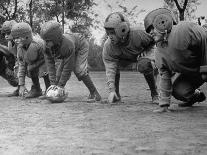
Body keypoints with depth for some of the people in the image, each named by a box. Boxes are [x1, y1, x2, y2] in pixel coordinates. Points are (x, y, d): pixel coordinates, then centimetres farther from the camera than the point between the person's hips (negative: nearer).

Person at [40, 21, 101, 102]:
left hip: (81, 46, -7)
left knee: (79, 70, -23)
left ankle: (94, 93, -14)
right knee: (60, 71, -4)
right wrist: (53, 83, -29)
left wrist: (61, 85, -33)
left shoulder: (67, 44, -45)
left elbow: (68, 67, -38)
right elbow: (50, 65, -23)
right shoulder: (46, 46, -29)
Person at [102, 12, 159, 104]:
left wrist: (144, 53, -23)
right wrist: (111, 90, -38)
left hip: (145, 51, -3)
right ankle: (116, 95, -2)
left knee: (144, 65, -35)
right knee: (114, 64, -22)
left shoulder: (138, 34, -37)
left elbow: (154, 41, -15)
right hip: (126, 57, 3)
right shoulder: (108, 46, -30)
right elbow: (110, 70, -31)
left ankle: (155, 94, -15)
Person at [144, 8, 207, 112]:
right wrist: (164, 105, -5)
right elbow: (165, 78, -2)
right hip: (189, 73, 7)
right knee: (178, 91, -9)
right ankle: (195, 95, 24)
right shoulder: (159, 54, -5)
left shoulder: (185, 29, -25)